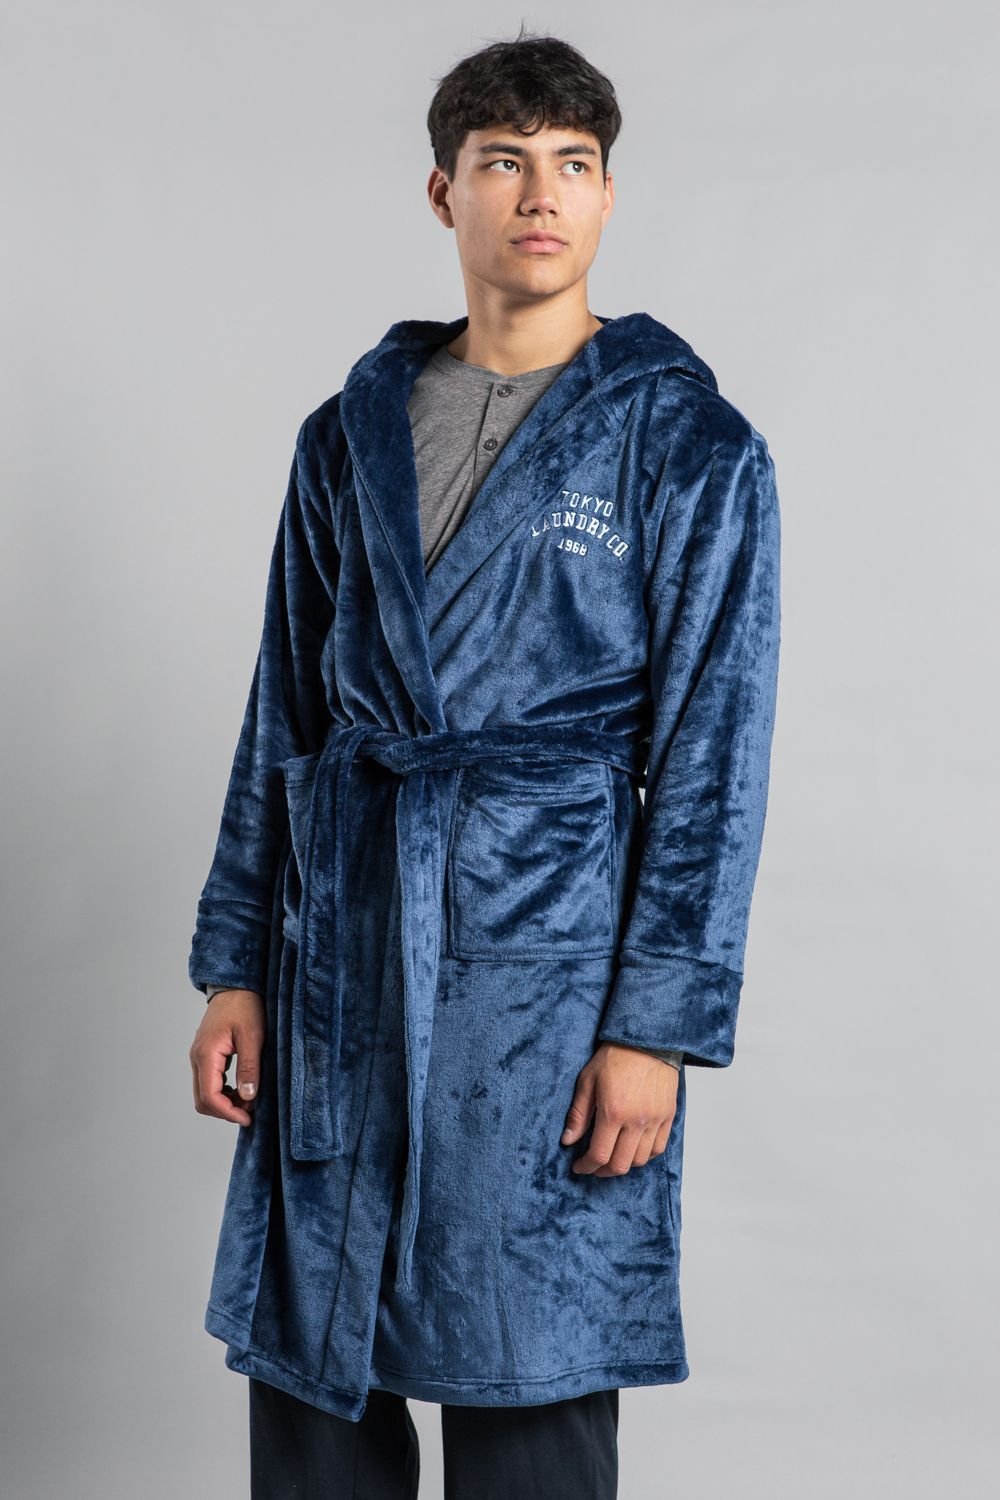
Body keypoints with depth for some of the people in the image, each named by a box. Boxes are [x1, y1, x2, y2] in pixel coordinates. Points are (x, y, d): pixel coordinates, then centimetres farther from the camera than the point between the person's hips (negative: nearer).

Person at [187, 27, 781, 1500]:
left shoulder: (692, 446, -1)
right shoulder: (351, 434, 11)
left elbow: (711, 757, -4)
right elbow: (283, 715, 13)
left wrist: (658, 1029, -10)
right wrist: (237, 965, 8)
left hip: (546, 957, -3)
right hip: (343, 952, 4)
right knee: (308, 1374, 9)